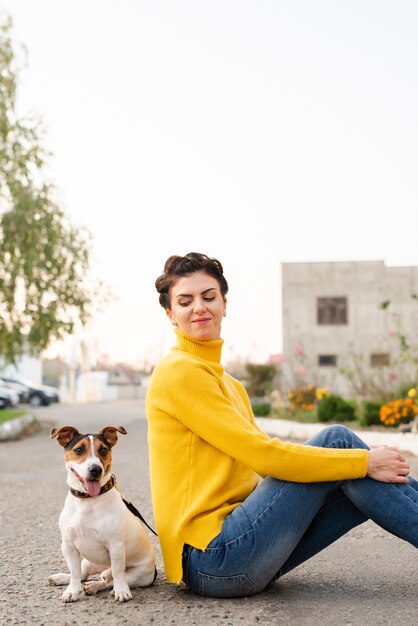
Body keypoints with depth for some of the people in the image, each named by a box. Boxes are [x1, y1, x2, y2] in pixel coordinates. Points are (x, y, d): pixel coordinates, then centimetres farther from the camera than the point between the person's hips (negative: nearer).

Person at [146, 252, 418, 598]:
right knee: (336, 439, -12)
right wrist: (364, 462, -11)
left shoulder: (231, 386, 21)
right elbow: (261, 454, -16)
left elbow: (267, 454, 13)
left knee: (366, 485, -1)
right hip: (213, 560, -8)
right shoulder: (179, 371, -9)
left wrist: (365, 462, 1)